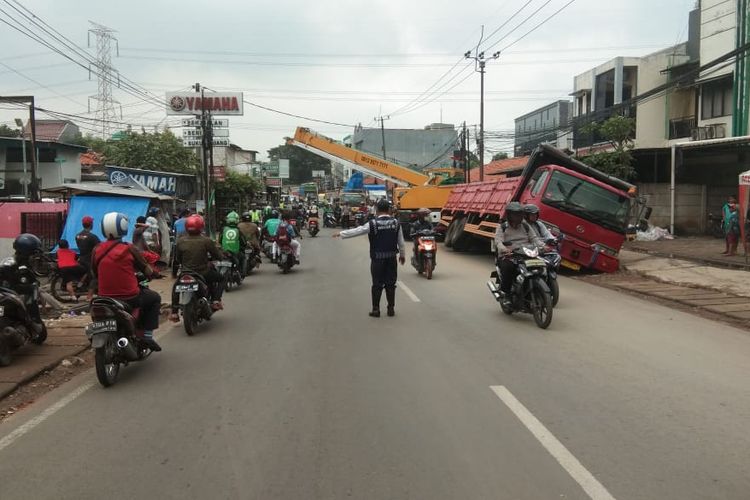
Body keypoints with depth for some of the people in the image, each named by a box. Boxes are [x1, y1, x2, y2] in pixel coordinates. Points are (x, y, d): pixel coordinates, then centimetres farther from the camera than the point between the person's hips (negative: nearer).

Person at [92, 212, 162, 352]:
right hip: (130, 299, -4)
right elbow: (148, 272, -3)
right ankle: (147, 335, 11)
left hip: (105, 298, 4)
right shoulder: (129, 249, -11)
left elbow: (95, 273, 13)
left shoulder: (97, 250, -1)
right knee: (155, 298, 21)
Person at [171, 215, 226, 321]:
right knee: (220, 278, 24)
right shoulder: (206, 241, -13)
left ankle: (174, 312, 24)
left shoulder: (180, 241, -4)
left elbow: (177, 259, 6)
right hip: (204, 274, -3)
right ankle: (216, 301, 7)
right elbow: (219, 256, -7)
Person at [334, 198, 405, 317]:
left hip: (377, 258, -2)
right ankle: (391, 309, 13)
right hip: (391, 258, 2)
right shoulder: (396, 223, -2)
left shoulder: (372, 224, -9)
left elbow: (356, 231, -2)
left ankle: (376, 309, 7)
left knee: (377, 284, 4)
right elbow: (401, 241, 4)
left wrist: (340, 234, 11)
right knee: (390, 284, 9)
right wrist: (402, 254, 19)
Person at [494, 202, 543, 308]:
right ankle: (506, 295, -20)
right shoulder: (502, 227, 7)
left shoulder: (525, 226, 19)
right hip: (507, 256, -3)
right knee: (508, 267, -36)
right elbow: (498, 241, -9)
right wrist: (505, 250, -31)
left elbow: (534, 238, 11)